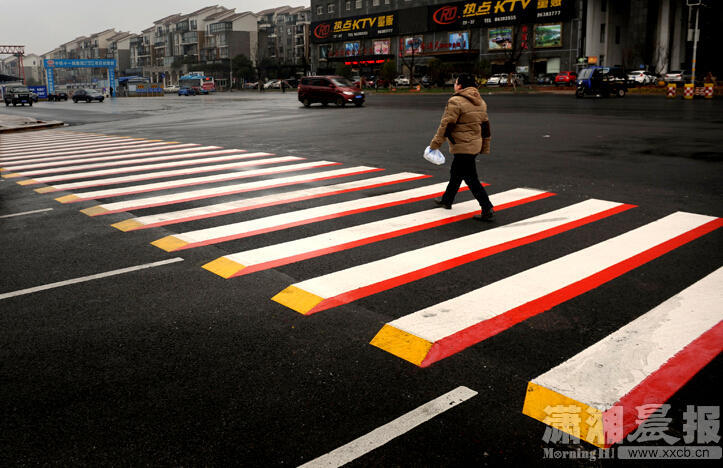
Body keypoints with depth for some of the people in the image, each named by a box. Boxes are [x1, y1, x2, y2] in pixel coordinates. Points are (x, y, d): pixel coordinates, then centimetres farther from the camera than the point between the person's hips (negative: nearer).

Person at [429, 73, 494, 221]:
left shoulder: (455, 101, -16)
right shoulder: (480, 102, 11)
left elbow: (446, 125, -17)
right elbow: (485, 125, 15)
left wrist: (435, 144, -10)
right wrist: (485, 148, 21)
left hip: (462, 147, -9)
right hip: (475, 146, 9)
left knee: (470, 178, -7)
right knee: (455, 174, 23)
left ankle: (487, 209, -10)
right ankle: (446, 200, 39)